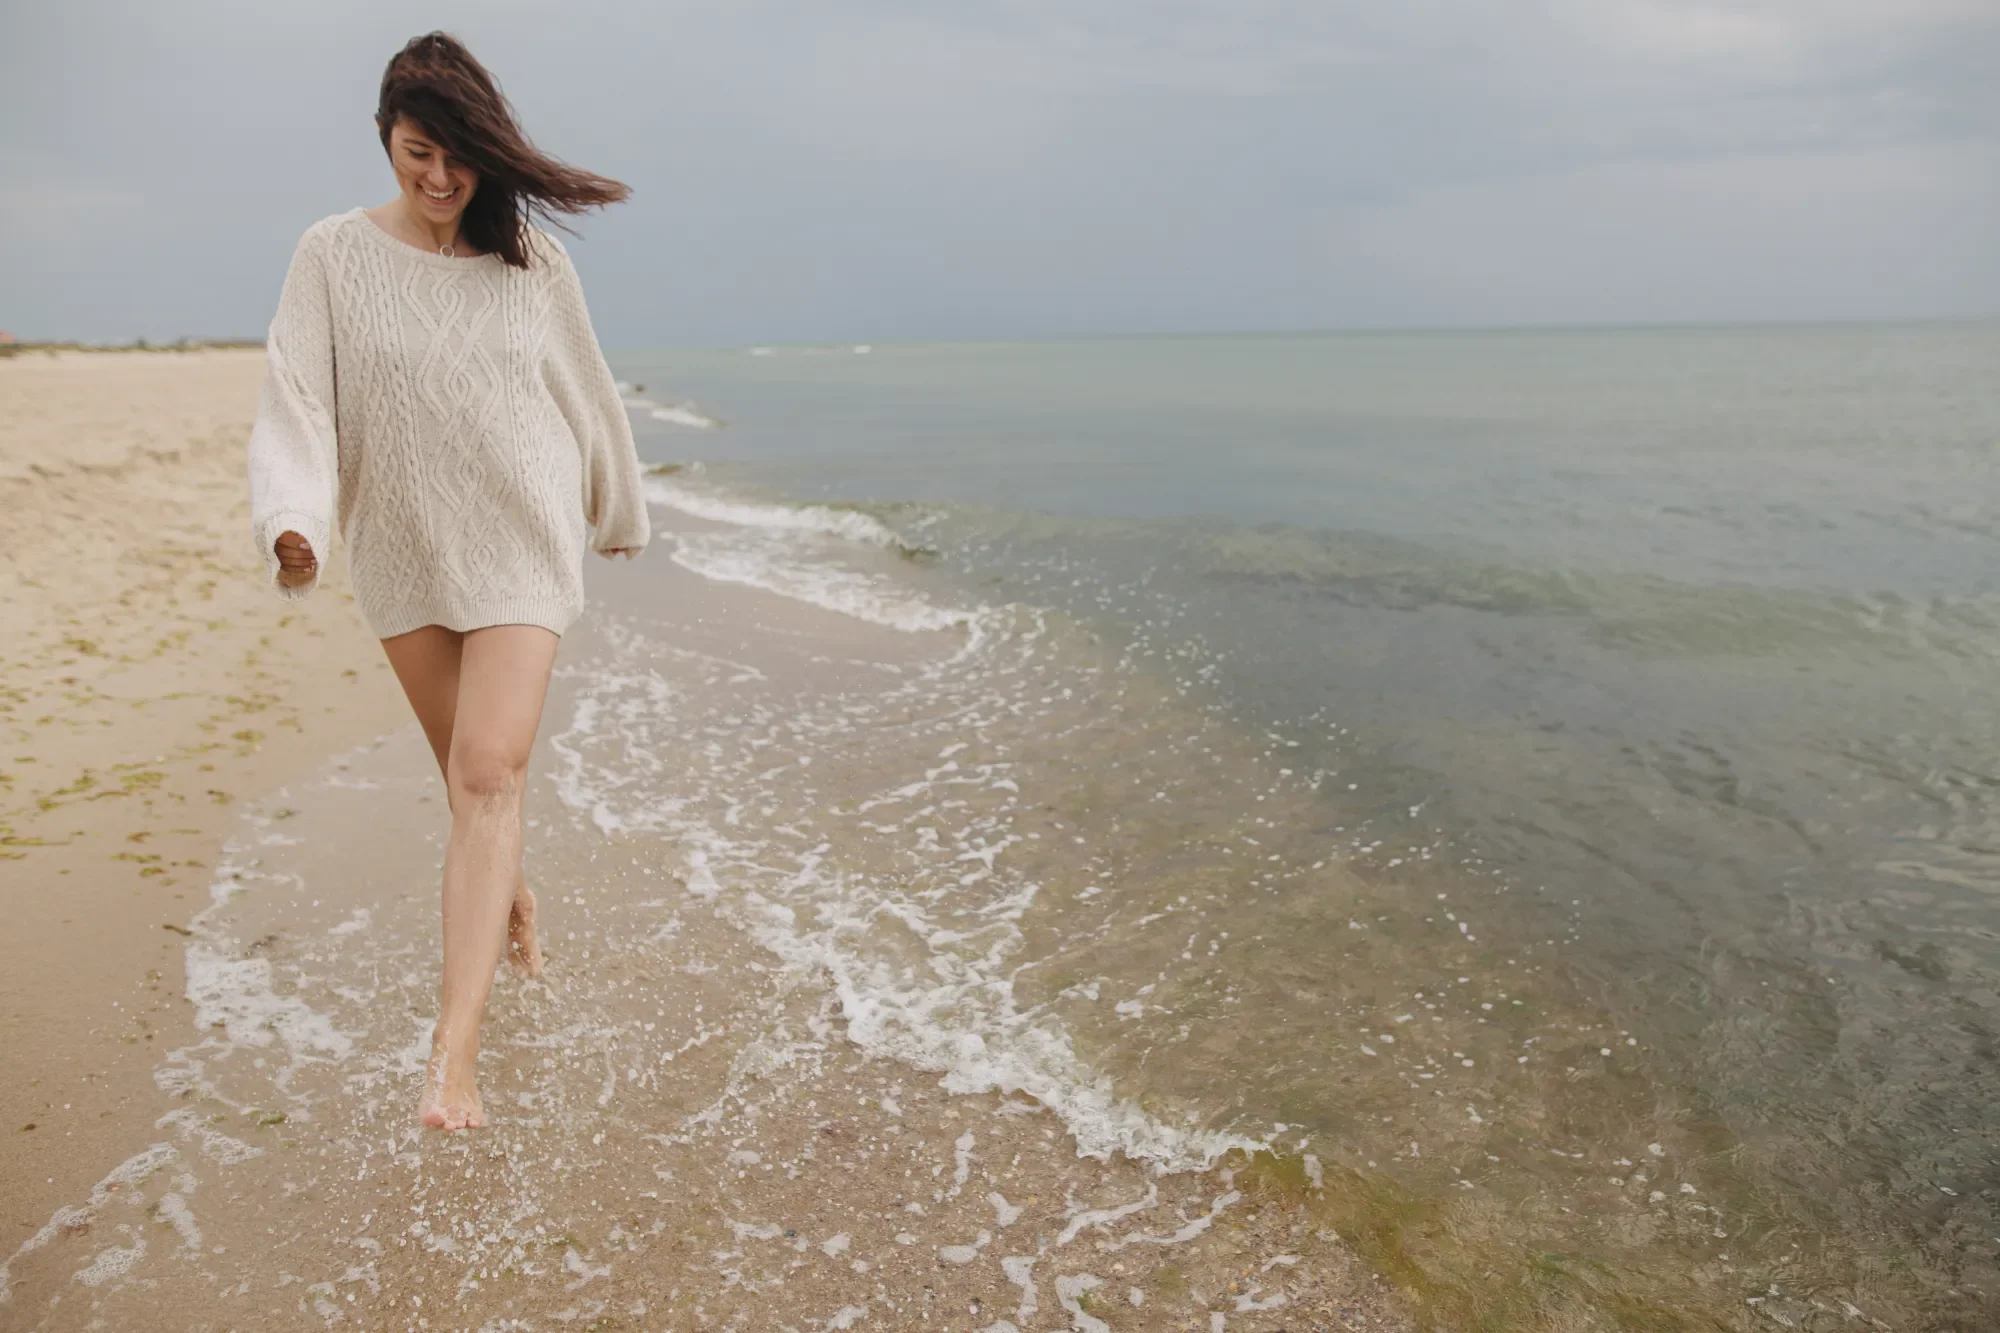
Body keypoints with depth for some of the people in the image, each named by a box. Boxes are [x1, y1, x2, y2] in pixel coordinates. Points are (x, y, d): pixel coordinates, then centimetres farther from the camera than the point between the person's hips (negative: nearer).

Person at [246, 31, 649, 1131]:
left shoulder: (532, 259, 0)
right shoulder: (333, 255, -1)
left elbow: (585, 394, 10)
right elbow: (296, 396, -9)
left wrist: (618, 512, 20)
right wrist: (291, 521, -26)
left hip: (519, 546, -2)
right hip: (402, 552, 2)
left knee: (488, 775, -13)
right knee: (467, 770, 13)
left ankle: (454, 1050, -15)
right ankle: (509, 900, 44)